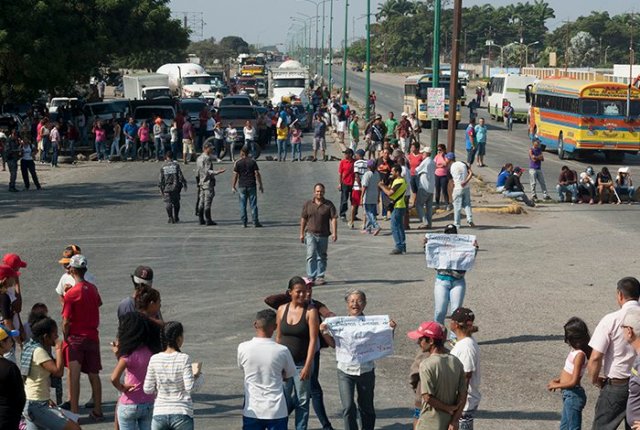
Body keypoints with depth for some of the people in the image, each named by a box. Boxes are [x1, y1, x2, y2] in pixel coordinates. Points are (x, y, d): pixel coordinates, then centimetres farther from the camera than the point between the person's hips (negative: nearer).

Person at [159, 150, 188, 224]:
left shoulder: (163, 167, -1)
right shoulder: (176, 165, -4)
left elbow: (161, 179, 0)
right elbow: (180, 176, -6)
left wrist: (161, 188, 7)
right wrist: (184, 184, 2)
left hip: (166, 187, 0)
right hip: (175, 187, 0)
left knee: (168, 203, 5)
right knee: (176, 202, 13)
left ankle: (171, 218, 0)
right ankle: (176, 218, 17)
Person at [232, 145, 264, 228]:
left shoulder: (238, 163, -2)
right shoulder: (253, 162, -1)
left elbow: (235, 175, -3)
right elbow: (257, 174, -4)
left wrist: (233, 186, 4)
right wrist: (260, 185, 1)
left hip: (242, 186, 0)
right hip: (252, 185, 0)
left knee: (243, 205, 5)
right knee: (253, 204, 2)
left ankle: (244, 222, 4)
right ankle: (255, 222, 0)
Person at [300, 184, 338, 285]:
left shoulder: (329, 205, 2)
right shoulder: (308, 204, 6)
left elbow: (333, 219, -4)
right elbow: (303, 219, 11)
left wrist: (334, 233, -14)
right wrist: (302, 233, 10)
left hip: (323, 235, 1)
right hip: (311, 234, 0)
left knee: (322, 257, 8)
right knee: (311, 255, -11)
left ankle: (320, 277, 16)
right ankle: (311, 277, -10)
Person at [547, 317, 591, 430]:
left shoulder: (579, 355, -22)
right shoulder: (575, 351, 5)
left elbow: (573, 382, -24)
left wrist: (556, 385, -11)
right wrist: (559, 379, 7)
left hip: (573, 395, -10)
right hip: (569, 395, 10)